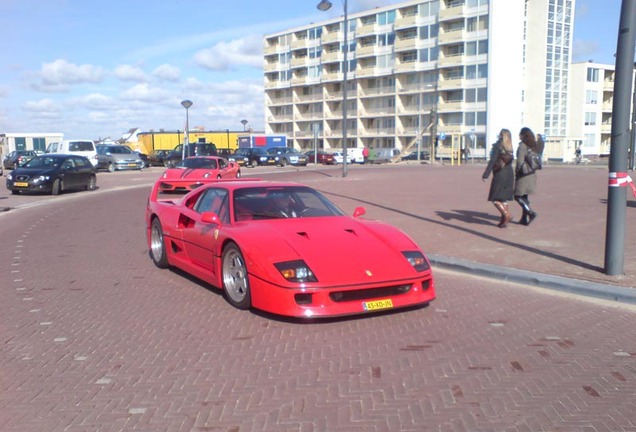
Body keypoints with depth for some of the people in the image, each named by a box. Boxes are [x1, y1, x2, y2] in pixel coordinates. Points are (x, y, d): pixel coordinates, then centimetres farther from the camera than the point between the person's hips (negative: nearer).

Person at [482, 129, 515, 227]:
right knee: (504, 198, 11)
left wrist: (485, 175, -16)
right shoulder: (510, 148, 10)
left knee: (494, 199, -1)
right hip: (509, 174, 7)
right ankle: (504, 221, 10)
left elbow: (492, 161, -16)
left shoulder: (497, 146, -10)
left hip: (500, 175, -7)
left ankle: (506, 214, -17)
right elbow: (510, 161, 11)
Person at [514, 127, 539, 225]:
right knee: (524, 196, 14)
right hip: (531, 174, 8)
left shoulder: (522, 145, -15)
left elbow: (520, 161, -19)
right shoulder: (533, 146, 10)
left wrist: (517, 172, -7)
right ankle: (524, 219, 15)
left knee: (518, 196, -1)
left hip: (523, 175, -8)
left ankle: (531, 212, -14)